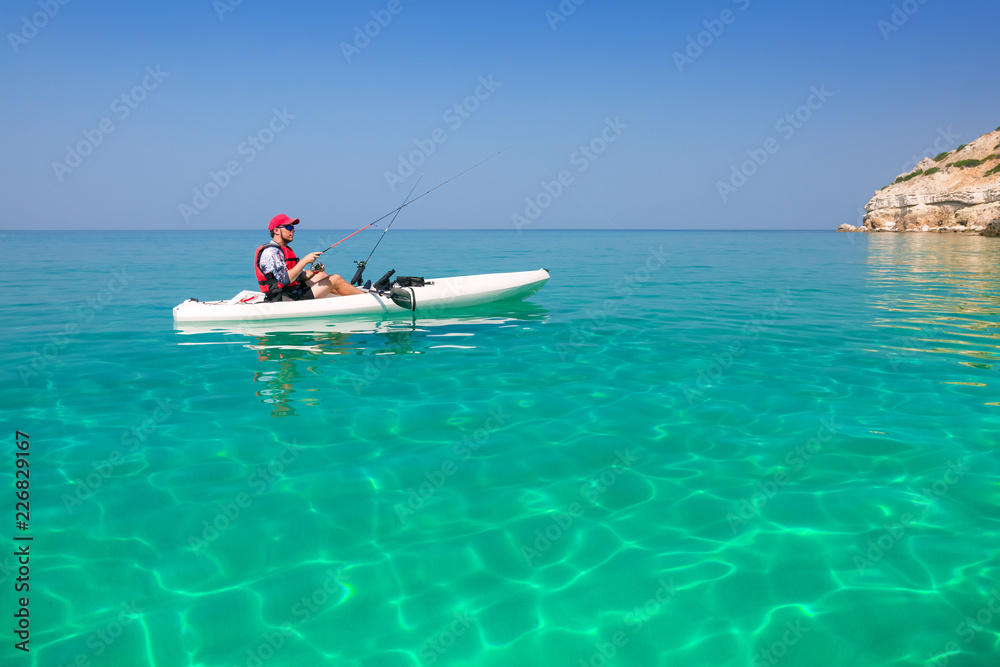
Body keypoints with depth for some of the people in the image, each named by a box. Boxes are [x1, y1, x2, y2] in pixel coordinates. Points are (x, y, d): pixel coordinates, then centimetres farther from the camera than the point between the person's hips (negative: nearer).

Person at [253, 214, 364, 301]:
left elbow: (300, 275, 18)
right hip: (288, 299, -11)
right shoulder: (271, 252, -15)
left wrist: (314, 271, -2)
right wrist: (305, 261, -23)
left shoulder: (286, 249, 19)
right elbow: (285, 280, -26)